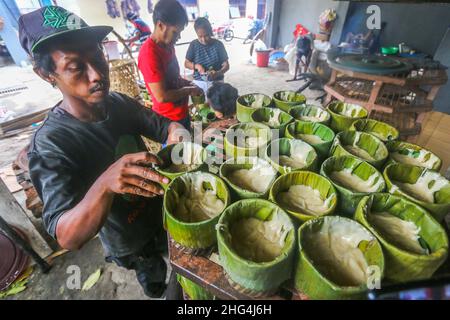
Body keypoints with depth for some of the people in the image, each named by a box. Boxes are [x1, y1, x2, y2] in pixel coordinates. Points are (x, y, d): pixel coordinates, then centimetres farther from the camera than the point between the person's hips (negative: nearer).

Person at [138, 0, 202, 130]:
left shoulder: (168, 45, 5)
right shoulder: (149, 53, -23)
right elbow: (162, 96, -26)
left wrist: (188, 84, 2)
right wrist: (189, 90, -13)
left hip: (183, 113, 9)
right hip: (169, 119, -8)